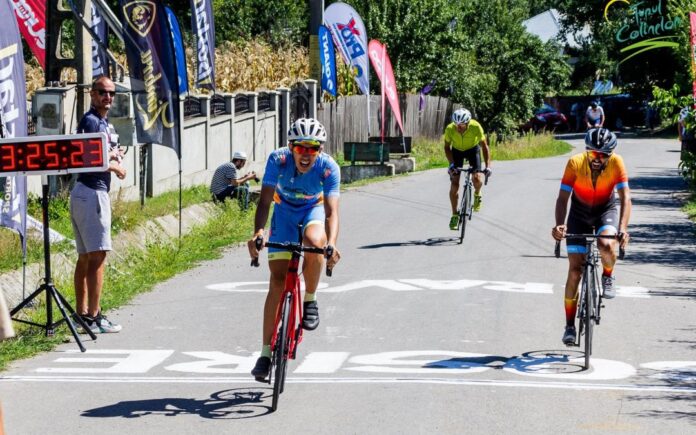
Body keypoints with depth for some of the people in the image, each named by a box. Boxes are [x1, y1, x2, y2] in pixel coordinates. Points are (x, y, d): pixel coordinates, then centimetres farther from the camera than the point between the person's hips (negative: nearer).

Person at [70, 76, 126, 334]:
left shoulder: (101, 121, 19)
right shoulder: (91, 121, -13)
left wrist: (111, 154, 11)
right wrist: (114, 166, -9)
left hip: (87, 193, 11)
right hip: (92, 193, -11)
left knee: (85, 256, 12)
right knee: (97, 255, -12)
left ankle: (81, 312, 17)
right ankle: (93, 317, -14)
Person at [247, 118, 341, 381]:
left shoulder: (329, 168, -29)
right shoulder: (278, 160, -28)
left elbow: (331, 211, -37)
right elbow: (265, 201, -34)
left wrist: (331, 244, -55)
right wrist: (258, 232, -52)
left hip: (314, 210, 0)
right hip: (284, 213, 1)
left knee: (314, 241, -37)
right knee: (278, 280, -10)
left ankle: (310, 300, -9)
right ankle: (266, 351, -6)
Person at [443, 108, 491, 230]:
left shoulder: (476, 127, -34)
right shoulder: (450, 129, -31)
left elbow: (484, 146, -25)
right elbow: (447, 147, -14)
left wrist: (488, 166, -33)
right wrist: (451, 164, -27)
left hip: (473, 150, -1)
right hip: (457, 151, 1)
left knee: (477, 179, -21)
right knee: (454, 184, -10)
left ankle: (477, 195, 15)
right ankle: (454, 215, 3)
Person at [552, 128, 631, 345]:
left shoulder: (616, 163, -26)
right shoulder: (575, 163, -27)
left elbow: (625, 198, -28)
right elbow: (562, 198, -28)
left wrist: (623, 229, -43)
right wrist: (559, 225, -46)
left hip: (606, 209, 0)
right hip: (580, 213, 0)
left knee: (607, 246, -33)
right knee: (575, 269, -6)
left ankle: (607, 277, 2)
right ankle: (570, 325, 4)